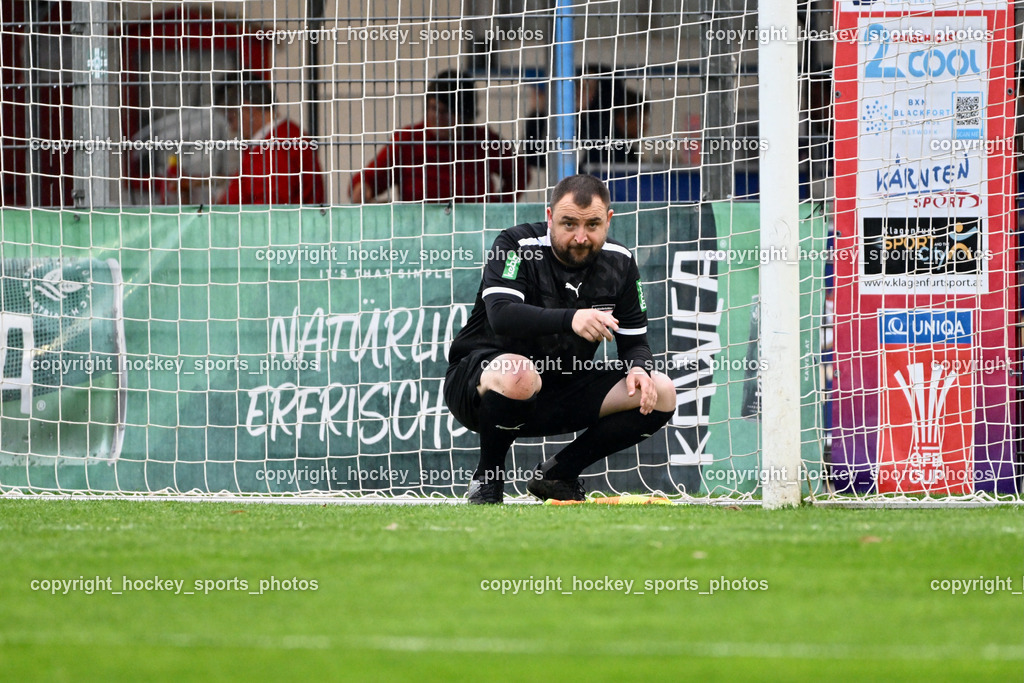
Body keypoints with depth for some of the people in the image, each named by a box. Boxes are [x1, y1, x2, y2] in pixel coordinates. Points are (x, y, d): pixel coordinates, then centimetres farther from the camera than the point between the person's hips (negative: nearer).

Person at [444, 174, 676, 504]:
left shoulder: (619, 263, 0)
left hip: (561, 393, 6)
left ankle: (557, 474, 3)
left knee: (660, 393, -9)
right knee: (518, 375, -42)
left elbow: (635, 341, 5)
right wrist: (570, 319, -48)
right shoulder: (516, 246, -17)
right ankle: (487, 481, -15)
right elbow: (501, 316, -34)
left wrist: (639, 369, -20)